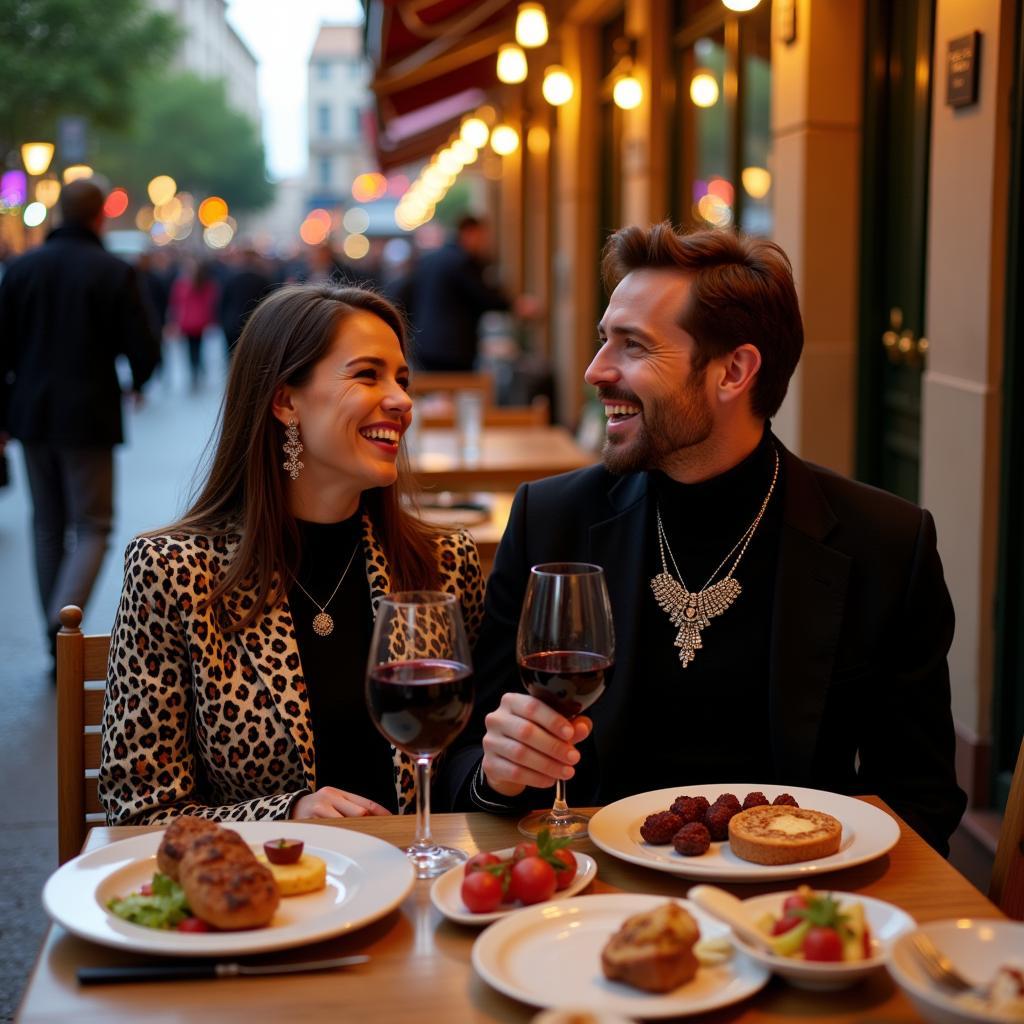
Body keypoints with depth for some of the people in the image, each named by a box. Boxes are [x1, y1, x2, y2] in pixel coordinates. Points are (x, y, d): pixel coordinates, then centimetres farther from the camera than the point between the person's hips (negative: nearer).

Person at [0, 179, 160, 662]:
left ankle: (58, 641, 19)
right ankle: (64, 618, -17)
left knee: (48, 527, 15)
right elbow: (143, 350, -8)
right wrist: (137, 383, 14)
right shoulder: (115, 273, -8)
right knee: (92, 527, 4)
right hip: (88, 417, -4)